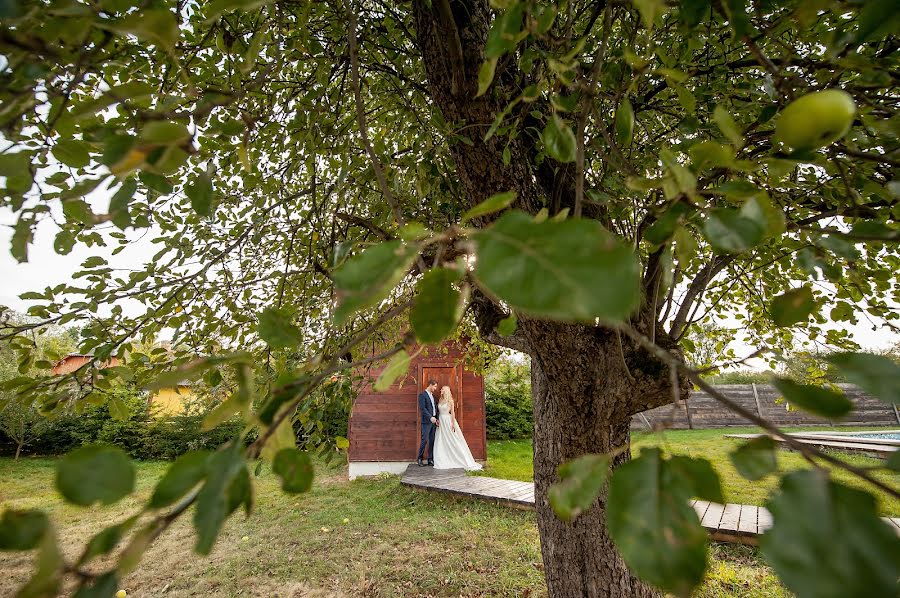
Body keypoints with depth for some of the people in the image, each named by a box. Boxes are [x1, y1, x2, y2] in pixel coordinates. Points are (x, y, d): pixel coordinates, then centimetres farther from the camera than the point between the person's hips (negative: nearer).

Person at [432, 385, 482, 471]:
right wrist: (437, 419, -1)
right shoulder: (440, 400, 10)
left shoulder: (450, 400, -6)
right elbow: (438, 411, 13)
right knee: (441, 442, 4)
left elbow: (453, 412, -9)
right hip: (441, 422, 6)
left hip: (448, 421, -6)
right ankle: (442, 461, 11)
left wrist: (453, 424, -15)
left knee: (452, 440, -2)